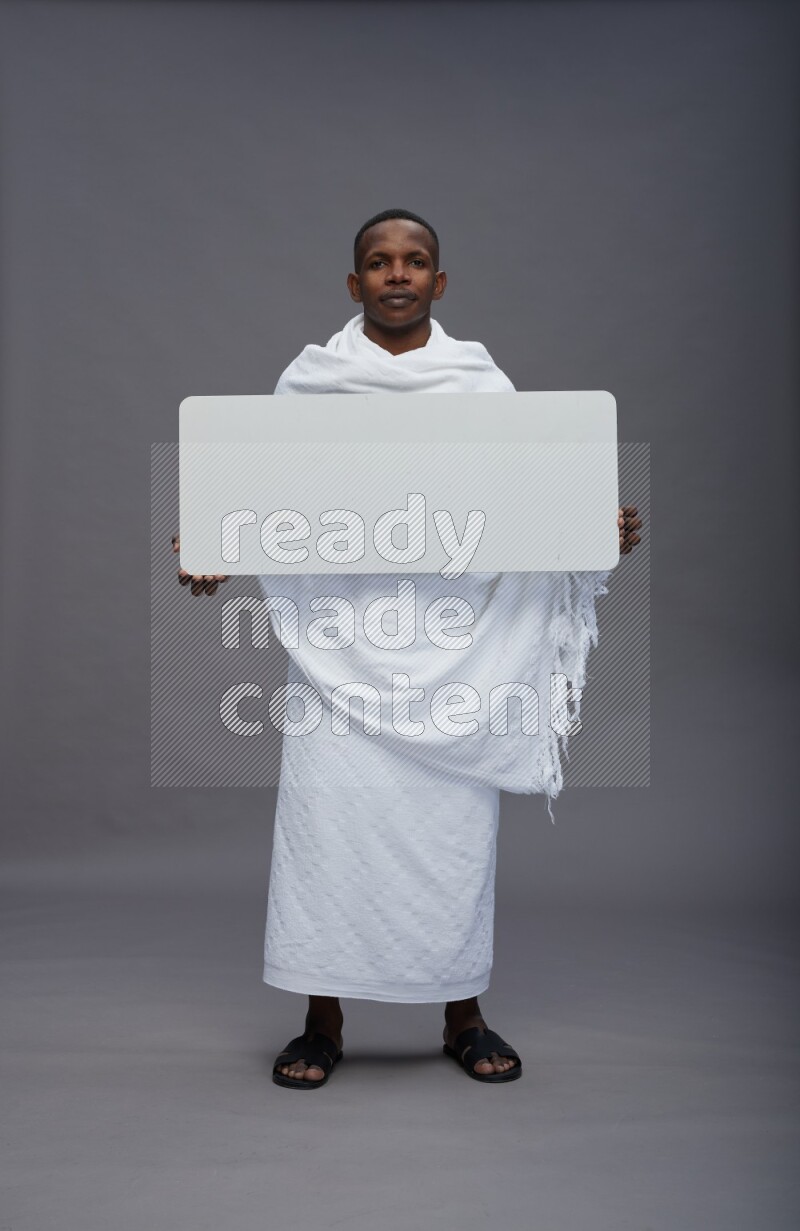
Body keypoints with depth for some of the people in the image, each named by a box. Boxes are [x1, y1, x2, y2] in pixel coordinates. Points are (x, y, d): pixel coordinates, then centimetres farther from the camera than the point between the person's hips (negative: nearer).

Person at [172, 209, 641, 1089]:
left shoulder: (483, 383, 8)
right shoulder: (308, 381, 7)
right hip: (342, 640, 0)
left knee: (456, 817, 4)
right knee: (328, 809, -2)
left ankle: (464, 1019, 20)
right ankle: (323, 1023, 14)